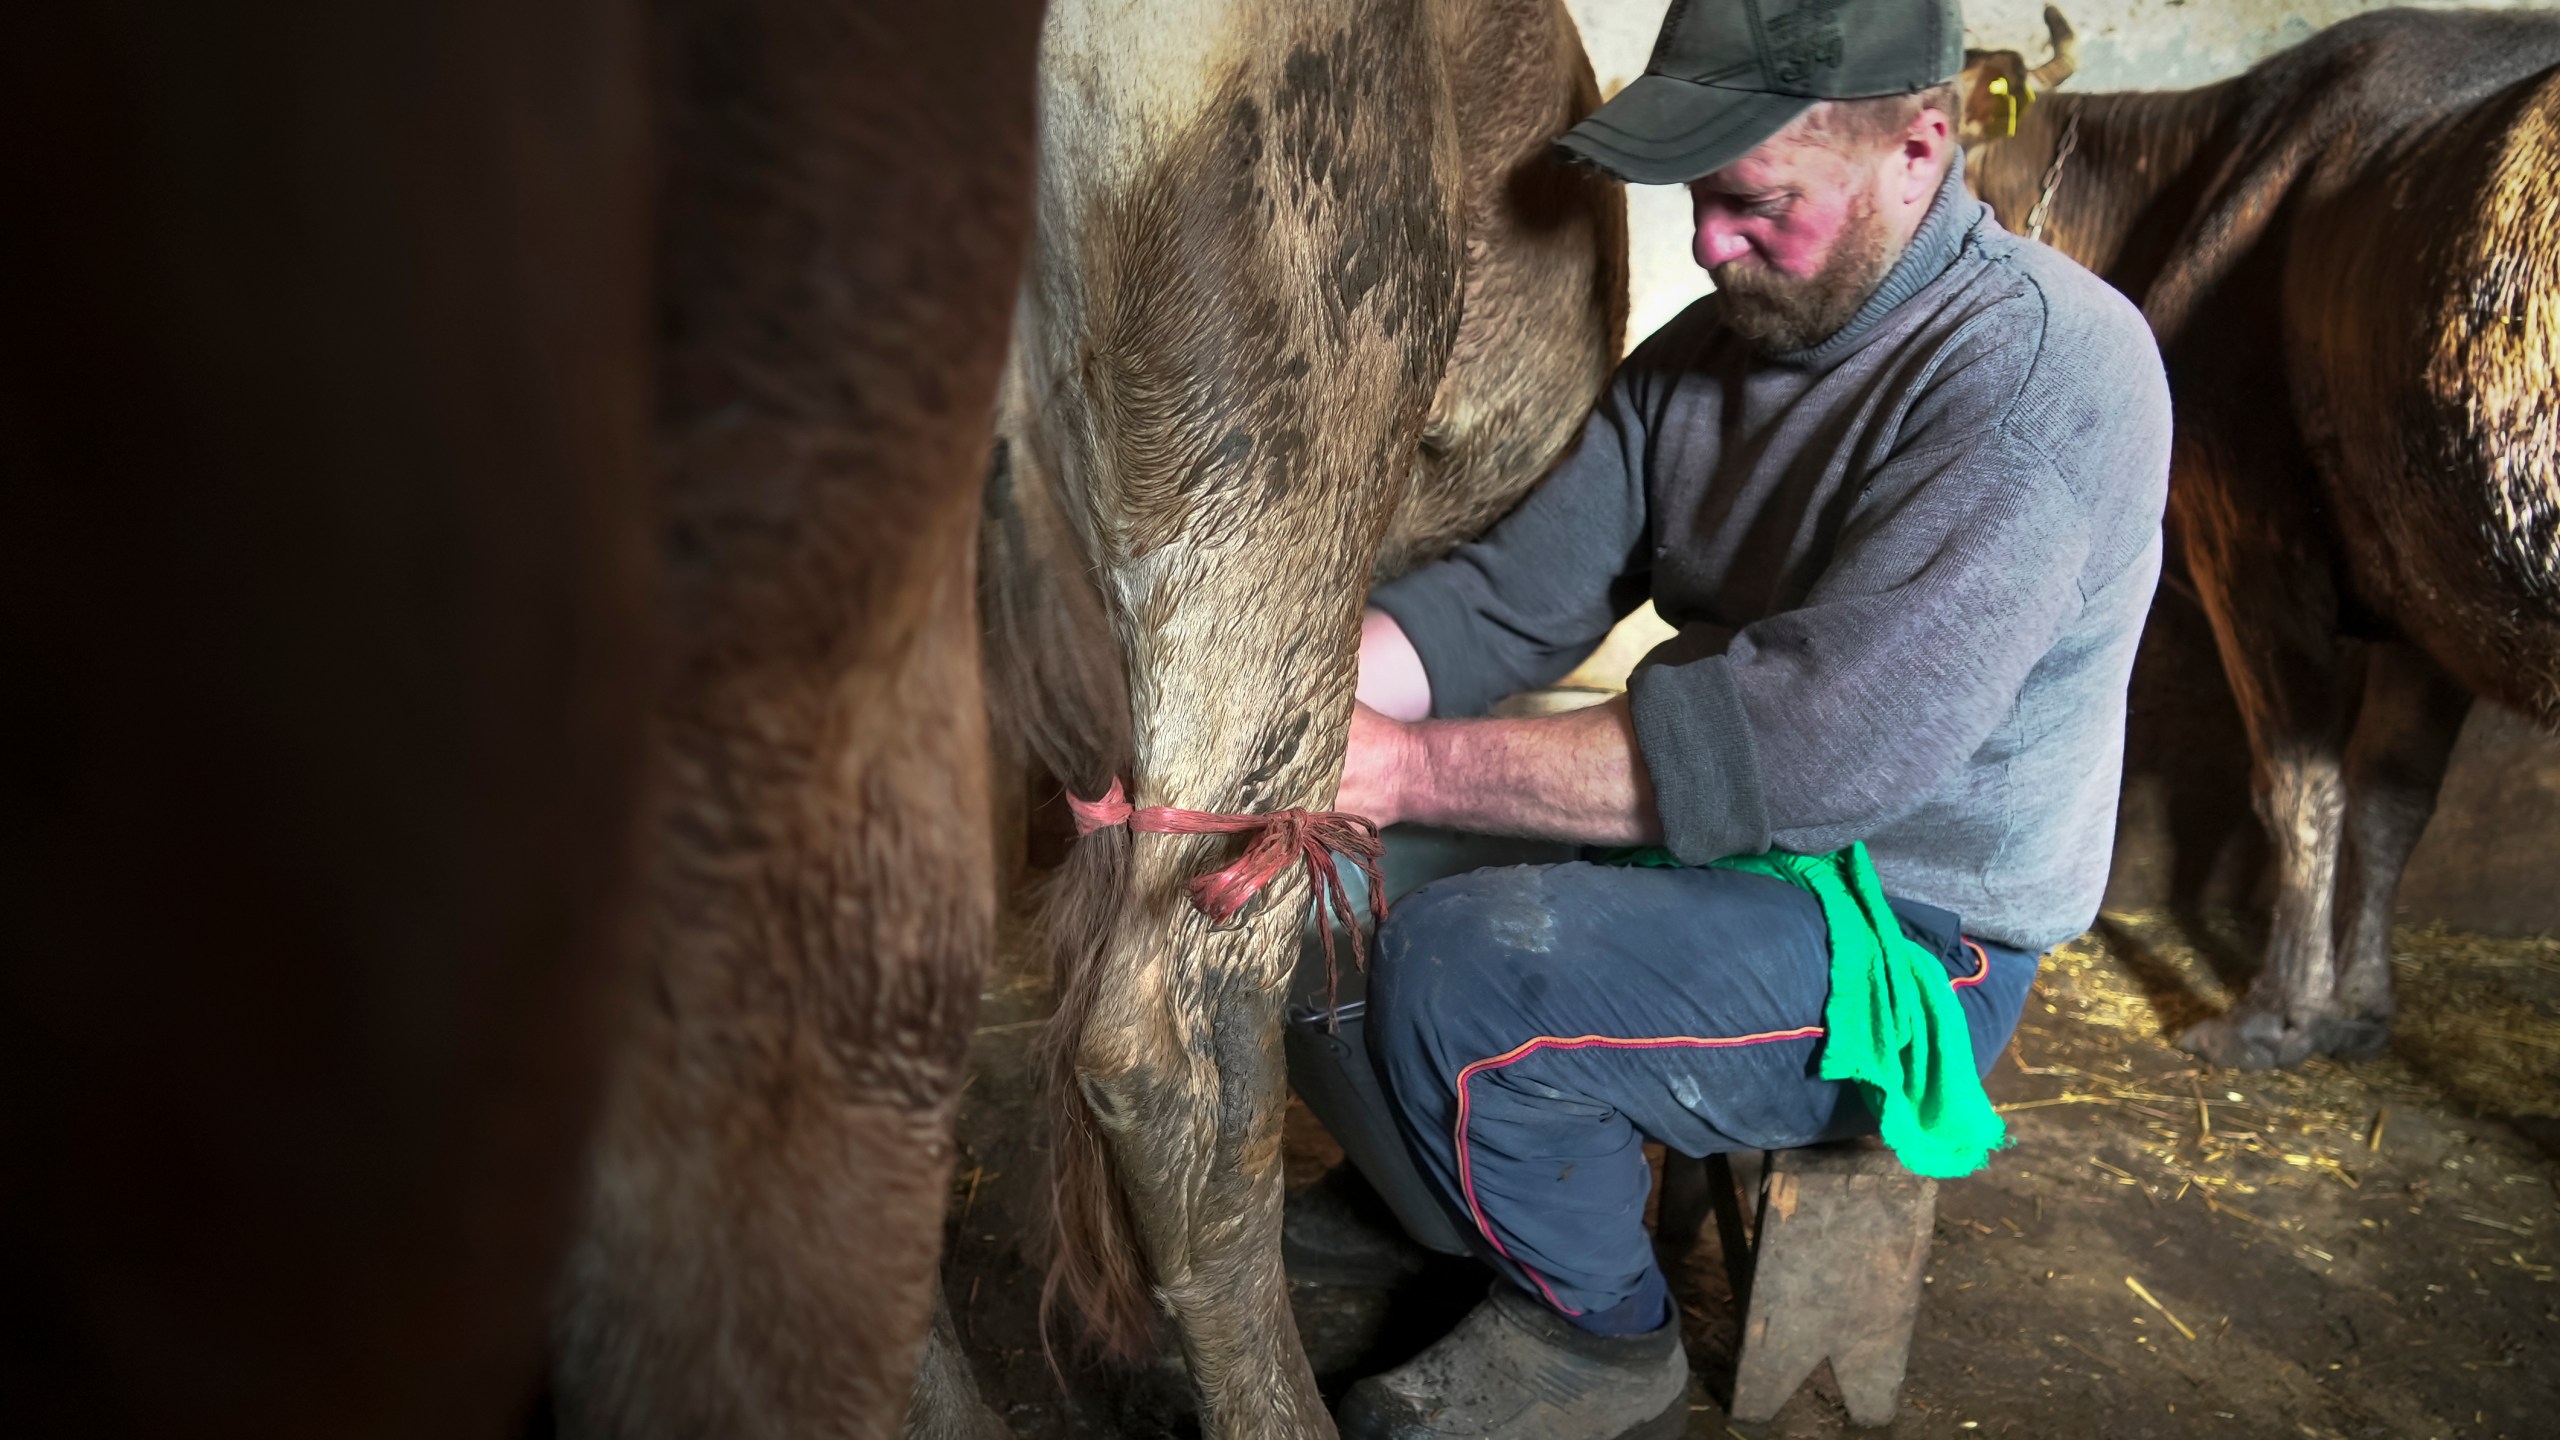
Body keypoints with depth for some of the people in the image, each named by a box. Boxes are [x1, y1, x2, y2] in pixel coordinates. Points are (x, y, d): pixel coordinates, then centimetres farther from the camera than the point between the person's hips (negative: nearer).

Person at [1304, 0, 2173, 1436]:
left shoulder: (2048, 367, -22)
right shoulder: (1708, 346, 4)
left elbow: (1812, 741, -31)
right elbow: (1515, 593, -3)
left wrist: (1405, 767, -30)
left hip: (1910, 944, -7)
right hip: (1703, 839, 8)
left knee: (1458, 969, -26)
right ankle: (1458, 1219, 23)